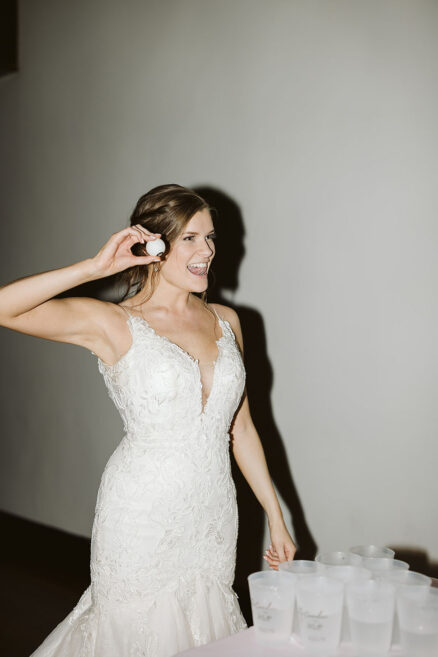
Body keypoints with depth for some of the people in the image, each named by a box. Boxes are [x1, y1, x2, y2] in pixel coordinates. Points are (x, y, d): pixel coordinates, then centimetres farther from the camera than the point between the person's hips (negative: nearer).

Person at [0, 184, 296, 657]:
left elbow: (241, 427, 10)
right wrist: (94, 267, -21)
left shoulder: (226, 321, 6)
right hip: (142, 518, -4)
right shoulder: (113, 325, -9)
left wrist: (276, 518, 10)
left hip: (214, 516, 5)